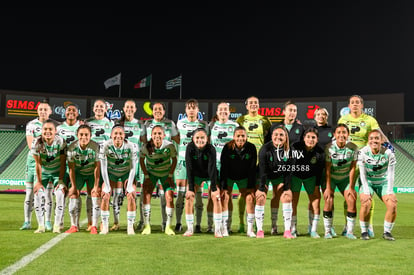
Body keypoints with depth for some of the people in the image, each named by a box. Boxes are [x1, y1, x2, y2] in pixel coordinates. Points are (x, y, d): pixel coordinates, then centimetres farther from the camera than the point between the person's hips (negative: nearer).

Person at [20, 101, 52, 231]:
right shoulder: (31, 124, 5)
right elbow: (31, 145, -4)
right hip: (33, 160, 1)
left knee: (48, 192, -1)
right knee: (29, 192, 2)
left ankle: (48, 222, 8)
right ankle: (27, 222, 10)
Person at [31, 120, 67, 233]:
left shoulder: (61, 142, -21)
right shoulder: (37, 142, -19)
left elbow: (63, 164, -16)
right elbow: (38, 164, -15)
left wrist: (61, 180, -18)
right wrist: (39, 182, -14)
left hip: (57, 172, -1)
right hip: (43, 172, 1)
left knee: (60, 193, -18)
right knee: (38, 193, -14)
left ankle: (57, 225, -9)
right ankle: (41, 226, -3)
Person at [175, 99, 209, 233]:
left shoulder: (203, 125, 6)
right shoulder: (180, 123, 9)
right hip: (183, 159, 1)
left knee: (198, 193, 0)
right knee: (180, 192, 1)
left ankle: (198, 224, 6)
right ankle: (178, 223, 10)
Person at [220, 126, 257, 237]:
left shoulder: (251, 148, -17)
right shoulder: (227, 148, -22)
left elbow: (252, 169, -11)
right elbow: (223, 168, -19)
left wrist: (251, 187, -12)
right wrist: (224, 187, -21)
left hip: (244, 177, 1)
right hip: (228, 177, -1)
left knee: (250, 198, -8)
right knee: (225, 198, -11)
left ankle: (250, 229, 0)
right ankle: (224, 227, -1)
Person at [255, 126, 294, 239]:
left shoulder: (289, 150, -14)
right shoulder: (265, 149, -23)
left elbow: (288, 171, -7)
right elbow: (262, 171, -22)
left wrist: (287, 188, -9)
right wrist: (261, 188, -22)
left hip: (279, 176, 3)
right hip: (264, 176, -3)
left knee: (287, 197, -8)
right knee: (260, 198, -13)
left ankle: (287, 230, -1)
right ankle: (259, 230, -1)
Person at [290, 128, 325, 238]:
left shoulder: (320, 152, -16)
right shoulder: (295, 147, -22)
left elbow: (319, 171, -5)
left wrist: (317, 186, -4)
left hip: (310, 177, 2)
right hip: (295, 176, -1)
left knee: (316, 201, -2)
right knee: (293, 202, -4)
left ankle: (313, 230, 11)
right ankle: (293, 229, 10)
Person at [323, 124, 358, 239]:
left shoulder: (353, 148, -16)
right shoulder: (329, 147, -20)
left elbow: (352, 168, -11)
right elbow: (327, 169, -17)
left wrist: (351, 187, -11)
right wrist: (328, 187, -18)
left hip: (345, 178, 2)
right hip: (331, 177, -2)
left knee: (352, 200, -10)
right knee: (328, 200, -16)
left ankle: (350, 231, 3)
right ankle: (328, 230, -3)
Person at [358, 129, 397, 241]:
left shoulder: (388, 153, -14)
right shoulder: (363, 152, -16)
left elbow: (391, 174, -10)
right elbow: (362, 174, -14)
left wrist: (389, 192, -16)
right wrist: (366, 191, -21)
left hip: (383, 182, 2)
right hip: (367, 182, -1)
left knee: (392, 204, -17)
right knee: (366, 203, -26)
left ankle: (387, 232, 2)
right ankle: (364, 231, -6)